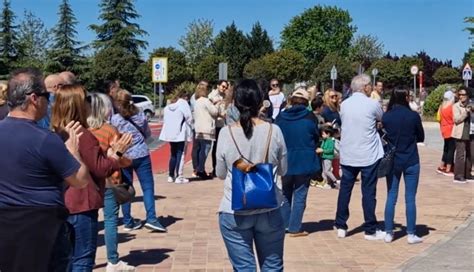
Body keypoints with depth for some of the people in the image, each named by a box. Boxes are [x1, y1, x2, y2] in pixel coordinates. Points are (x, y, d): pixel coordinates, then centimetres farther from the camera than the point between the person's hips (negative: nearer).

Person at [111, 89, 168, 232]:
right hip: (141, 155, 0)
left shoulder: (114, 119, -7)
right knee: (148, 187, 3)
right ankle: (151, 219, -6)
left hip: (123, 157, 0)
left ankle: (128, 221, 15)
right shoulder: (140, 115, 0)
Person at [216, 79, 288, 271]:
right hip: (269, 211, 1)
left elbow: (220, 174, 2)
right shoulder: (274, 131, -7)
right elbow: (283, 170, 6)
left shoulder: (226, 133, -8)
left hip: (234, 212, -1)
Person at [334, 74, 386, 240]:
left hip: (347, 155, 4)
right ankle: (370, 230, 10)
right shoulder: (372, 104, -9)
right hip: (368, 155, -4)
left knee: (345, 190, 11)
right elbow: (383, 119, 6)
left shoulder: (344, 104, 3)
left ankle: (341, 227, 17)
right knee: (368, 192, 3)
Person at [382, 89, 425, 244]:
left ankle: (388, 233, 14)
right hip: (411, 162, -2)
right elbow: (421, 138, 3)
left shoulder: (385, 117, -6)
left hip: (392, 161, 2)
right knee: (410, 199, 6)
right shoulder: (413, 116, -10)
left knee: (391, 197, 10)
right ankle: (411, 234, 11)